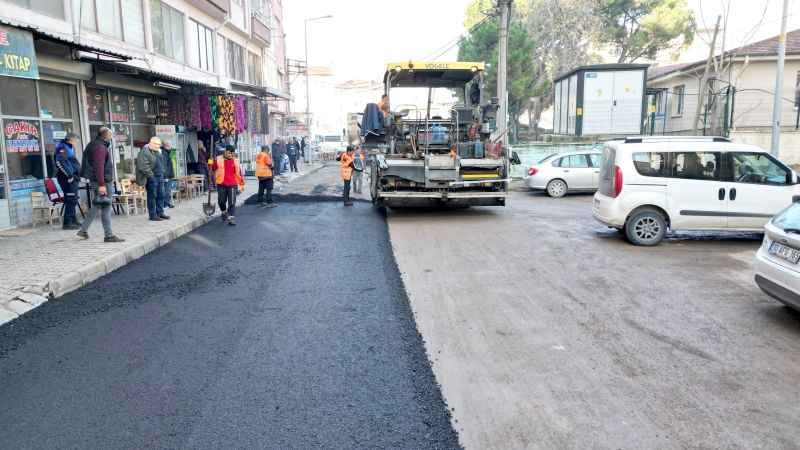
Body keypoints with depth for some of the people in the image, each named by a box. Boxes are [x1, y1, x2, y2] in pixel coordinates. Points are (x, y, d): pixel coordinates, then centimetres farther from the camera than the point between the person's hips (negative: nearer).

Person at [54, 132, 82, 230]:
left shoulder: (69, 149, 20)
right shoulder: (63, 148, -12)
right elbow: (60, 161, -25)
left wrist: (77, 175, 19)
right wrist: (69, 174, -25)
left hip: (73, 178, 11)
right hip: (68, 179, -11)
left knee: (72, 201, 17)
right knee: (71, 200, -9)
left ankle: (73, 221, 26)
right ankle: (67, 223, -7)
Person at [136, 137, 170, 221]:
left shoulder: (157, 151, 16)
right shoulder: (144, 152, -13)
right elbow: (143, 166, -20)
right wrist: (150, 175, -19)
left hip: (160, 176, 9)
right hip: (151, 178, -9)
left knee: (161, 196, 11)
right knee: (152, 196, -2)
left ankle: (160, 213, 20)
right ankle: (152, 215, 4)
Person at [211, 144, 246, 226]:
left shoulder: (235, 161, 5)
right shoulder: (218, 160, 1)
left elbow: (239, 173, 10)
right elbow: (213, 169, 9)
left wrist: (242, 184, 12)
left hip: (232, 185, 0)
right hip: (221, 185, 0)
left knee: (232, 203, -5)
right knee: (221, 201, 10)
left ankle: (231, 218, -2)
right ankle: (224, 212, 38)